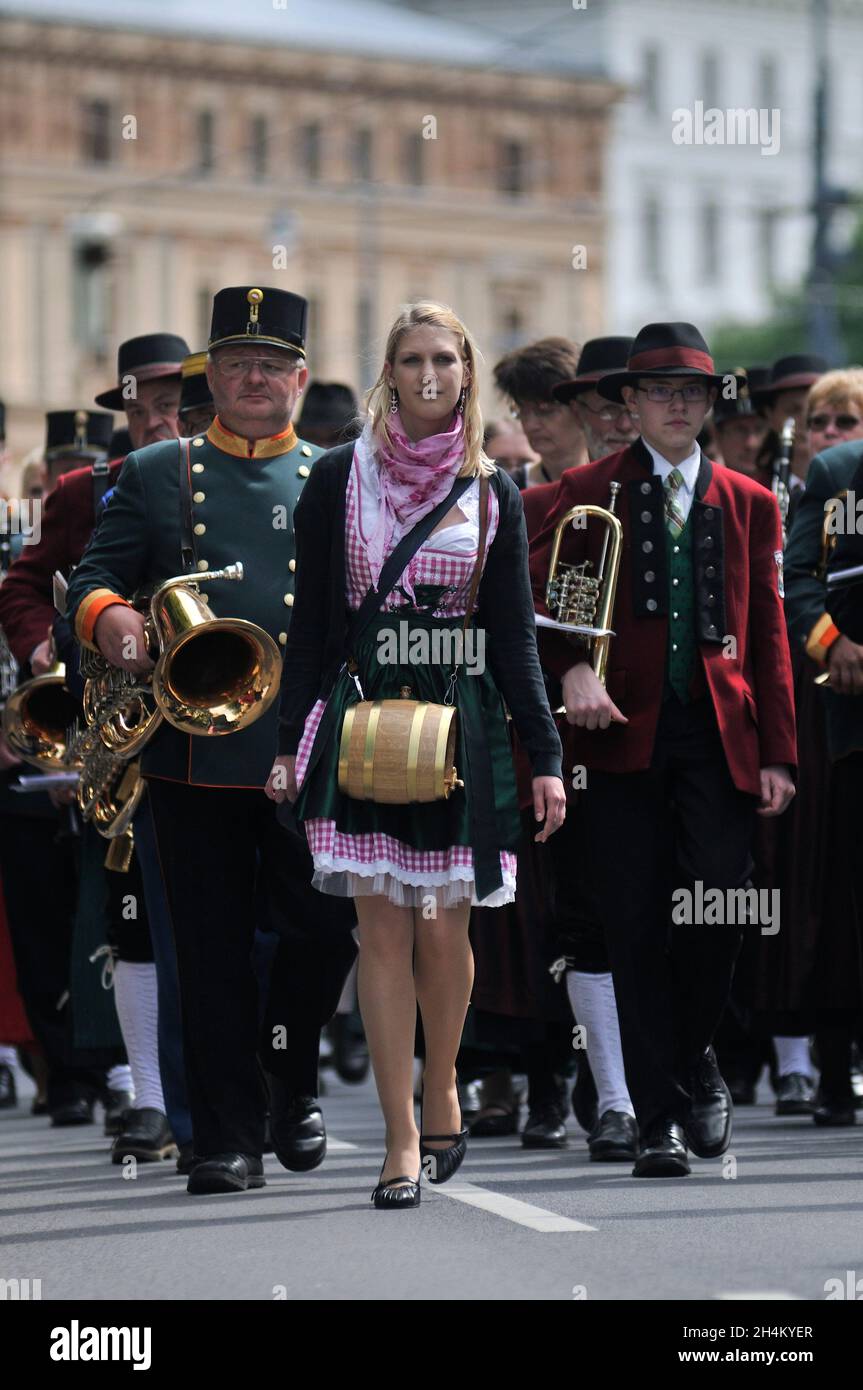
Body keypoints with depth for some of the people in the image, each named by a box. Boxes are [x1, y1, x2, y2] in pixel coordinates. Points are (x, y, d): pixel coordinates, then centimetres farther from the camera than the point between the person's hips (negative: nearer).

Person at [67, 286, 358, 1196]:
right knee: (211, 950, 2)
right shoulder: (154, 475, 11)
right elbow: (93, 578, 6)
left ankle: (292, 1082, 22)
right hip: (192, 750, 0)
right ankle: (229, 1138, 7)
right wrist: (113, 623, -16)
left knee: (325, 927, -5)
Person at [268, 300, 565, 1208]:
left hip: (462, 723, 1)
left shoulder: (490, 494, 7)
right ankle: (403, 1141, -2)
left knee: (444, 931, 2)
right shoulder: (339, 479, 4)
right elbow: (311, 623, 5)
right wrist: (290, 742, 1)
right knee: (383, 931, -4)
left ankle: (440, 1092, 27)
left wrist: (543, 757, 2)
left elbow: (514, 637, 8)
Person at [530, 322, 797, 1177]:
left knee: (715, 912, -8)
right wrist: (574, 668, -16)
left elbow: (768, 636, 12)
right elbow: (538, 596, 4)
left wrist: (777, 753, 6)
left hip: (720, 737, 1)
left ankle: (693, 1061, 19)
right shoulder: (589, 494, 8)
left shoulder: (749, 503, 14)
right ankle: (660, 1116, 4)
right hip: (626, 731, -1)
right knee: (636, 931, -3)